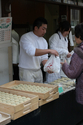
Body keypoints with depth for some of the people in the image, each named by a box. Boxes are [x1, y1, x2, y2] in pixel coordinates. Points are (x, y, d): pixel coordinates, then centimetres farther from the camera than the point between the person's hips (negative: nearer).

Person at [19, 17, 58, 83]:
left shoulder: (44, 41, 7)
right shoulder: (25, 37, -12)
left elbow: (44, 58, 6)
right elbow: (32, 52, -29)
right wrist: (49, 50, -30)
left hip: (38, 71, 6)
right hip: (26, 71, -6)